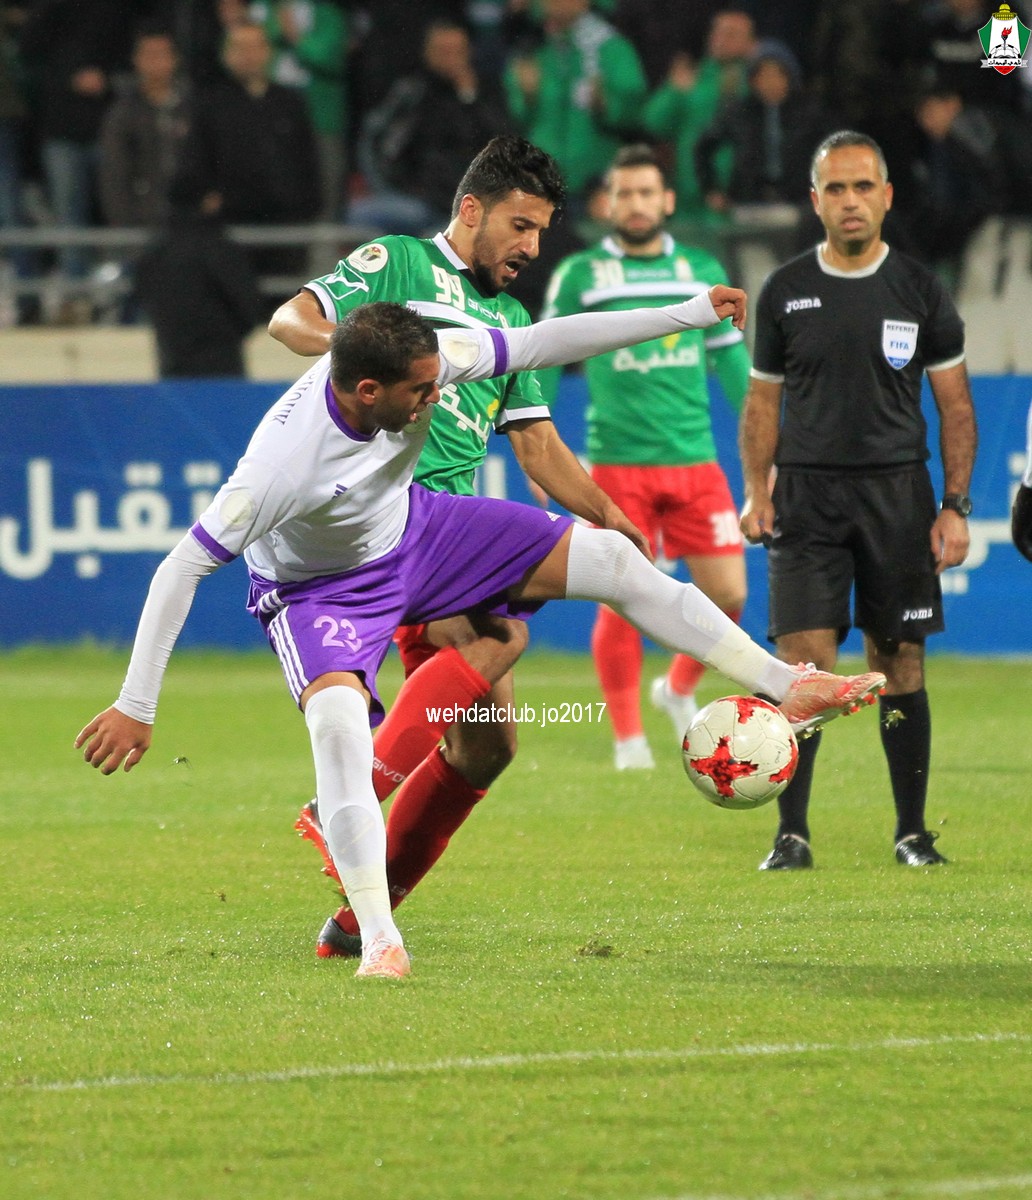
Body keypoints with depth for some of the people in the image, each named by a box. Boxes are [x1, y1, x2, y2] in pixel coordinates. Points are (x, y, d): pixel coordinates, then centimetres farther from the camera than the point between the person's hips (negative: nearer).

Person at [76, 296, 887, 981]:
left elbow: (536, 344, -12)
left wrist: (690, 314, -9)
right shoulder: (283, 463, -40)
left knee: (611, 557, -3)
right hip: (318, 587, -5)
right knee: (338, 722, -33)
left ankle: (788, 689, 9)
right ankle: (379, 941, -26)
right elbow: (181, 569, -34)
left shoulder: (424, 361, -26)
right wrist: (136, 708, -32)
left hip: (412, 532, 5)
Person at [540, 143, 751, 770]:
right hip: (618, 463, -3)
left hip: (695, 462, 3)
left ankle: (680, 689, 25)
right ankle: (629, 737, 8)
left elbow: (731, 360, 17)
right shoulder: (580, 274, 1)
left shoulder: (703, 271, 10)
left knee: (728, 593, -2)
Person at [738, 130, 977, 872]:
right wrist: (756, 494, 1)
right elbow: (764, 401, 13)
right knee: (804, 659, -11)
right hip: (807, 495, 0)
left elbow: (956, 405, 7)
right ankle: (792, 834, -9)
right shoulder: (785, 293, 6)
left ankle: (913, 832, 12)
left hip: (897, 494, 0)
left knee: (900, 665, 3)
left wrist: (955, 506, -1)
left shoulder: (919, 291, 3)